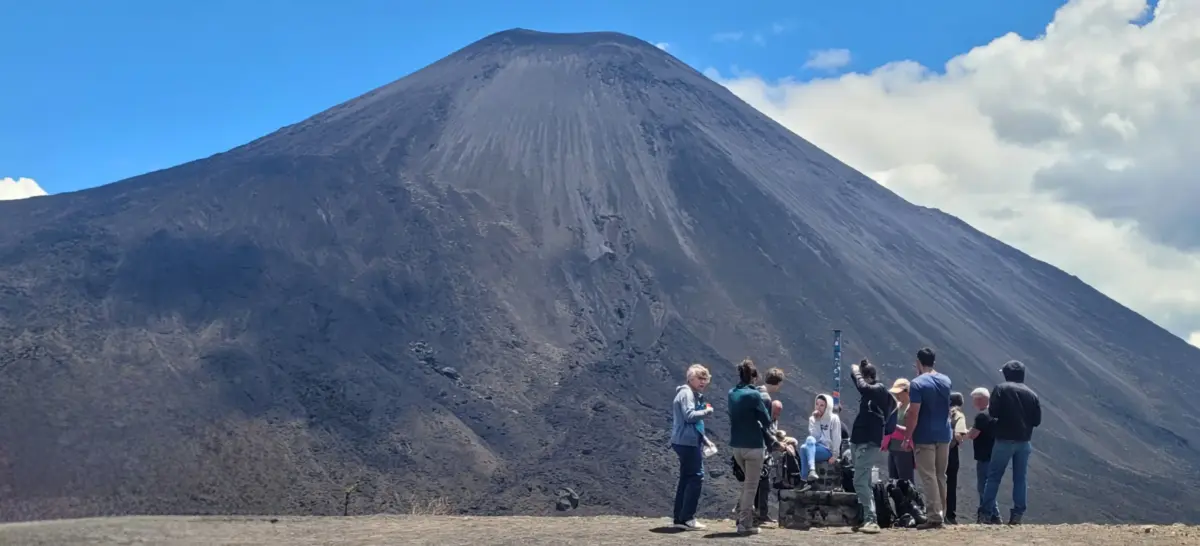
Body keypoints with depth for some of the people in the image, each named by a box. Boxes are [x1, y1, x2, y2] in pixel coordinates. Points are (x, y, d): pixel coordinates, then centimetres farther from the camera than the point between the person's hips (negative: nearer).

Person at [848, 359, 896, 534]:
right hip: (860, 441, 10)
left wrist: (856, 372, -17)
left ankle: (871, 520, -21)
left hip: (869, 443, -10)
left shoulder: (879, 389, -14)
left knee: (860, 483, -17)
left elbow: (863, 387, -31)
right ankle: (868, 519, 18)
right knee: (864, 483, 13)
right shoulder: (870, 391, 13)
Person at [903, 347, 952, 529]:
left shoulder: (917, 384, -14)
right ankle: (942, 515, 17)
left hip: (924, 437, -7)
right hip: (944, 435, 7)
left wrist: (907, 436, -11)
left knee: (928, 478, -5)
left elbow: (913, 414, -17)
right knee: (941, 477, 13)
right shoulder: (946, 381, 8)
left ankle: (935, 517, -10)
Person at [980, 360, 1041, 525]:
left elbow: (993, 412, -12)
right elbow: (1037, 420, 7)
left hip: (1004, 440, -4)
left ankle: (990, 513, -2)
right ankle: (1017, 515, 5)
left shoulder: (1001, 389, -5)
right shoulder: (1032, 394, 7)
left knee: (994, 476, 3)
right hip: (1024, 441, 4)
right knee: (1020, 479, 8)